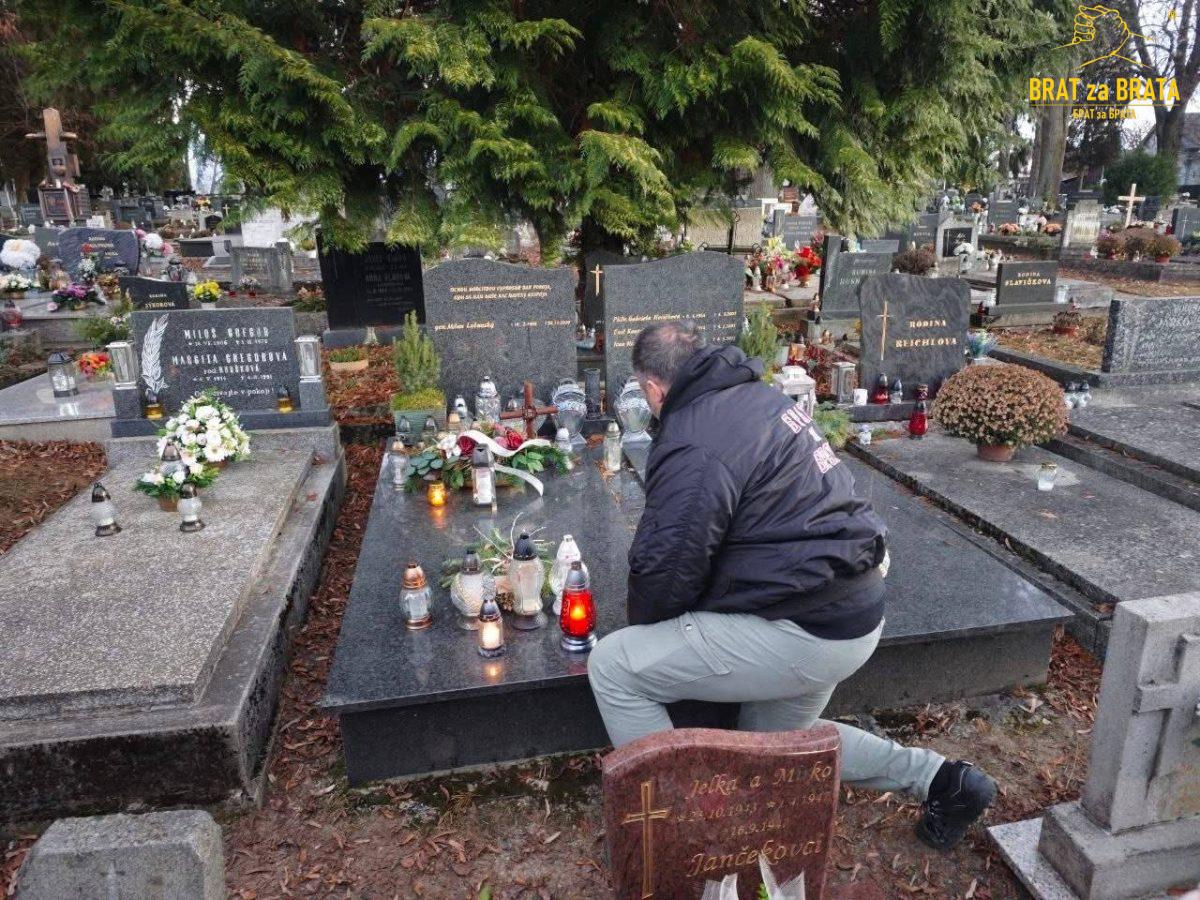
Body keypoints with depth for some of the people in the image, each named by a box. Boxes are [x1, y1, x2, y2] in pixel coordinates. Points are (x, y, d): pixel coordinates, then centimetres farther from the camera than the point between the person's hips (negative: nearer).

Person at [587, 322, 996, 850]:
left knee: (612, 665, -5)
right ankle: (939, 778, 30)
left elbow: (666, 565, -20)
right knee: (775, 740, 30)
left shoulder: (693, 448, -20)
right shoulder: (761, 395, 9)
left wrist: (643, 624, 4)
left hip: (803, 635, -10)